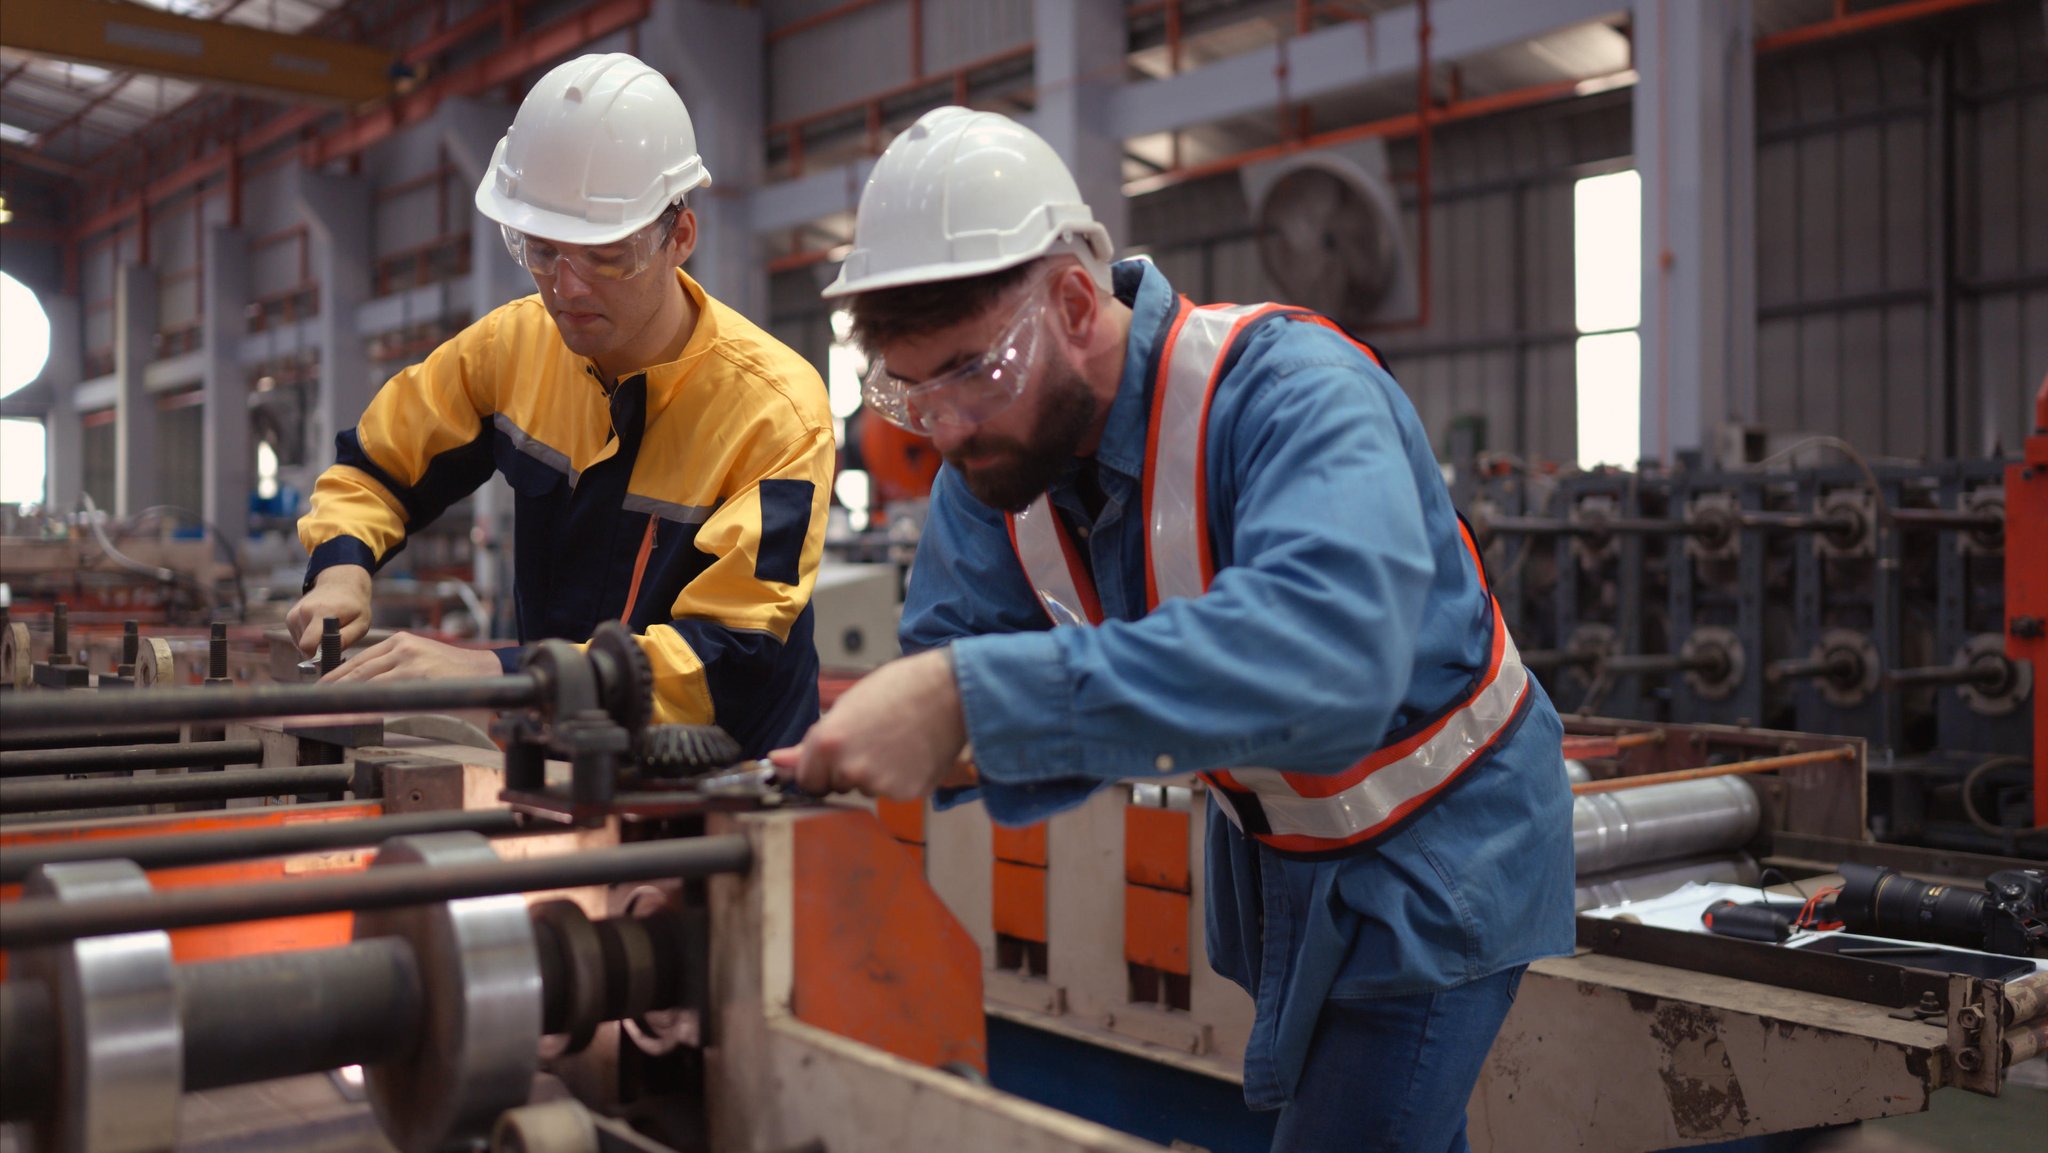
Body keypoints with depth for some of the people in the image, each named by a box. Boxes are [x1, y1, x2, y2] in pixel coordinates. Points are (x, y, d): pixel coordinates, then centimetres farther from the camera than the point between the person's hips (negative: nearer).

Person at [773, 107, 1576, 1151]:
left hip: (1433, 852, -6)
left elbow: (1328, 647, -52)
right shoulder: (991, 455, -10)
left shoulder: (1288, 389, -34)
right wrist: (842, 762, -32)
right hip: (1265, 854, 7)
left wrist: (974, 696, -58)